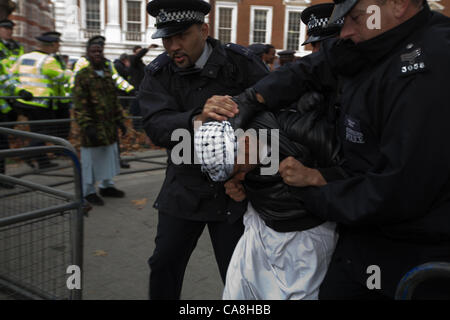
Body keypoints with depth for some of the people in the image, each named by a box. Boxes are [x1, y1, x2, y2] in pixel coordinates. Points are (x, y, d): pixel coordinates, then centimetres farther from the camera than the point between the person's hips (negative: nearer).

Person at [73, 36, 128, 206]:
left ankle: (107, 186, 32)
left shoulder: (108, 74, 13)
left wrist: (120, 120, 16)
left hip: (110, 127, 7)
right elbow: (79, 105, -14)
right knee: (91, 159, 2)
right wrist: (87, 126, -20)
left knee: (109, 156, 16)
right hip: (93, 127, -7)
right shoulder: (82, 76, -9)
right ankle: (89, 192, 16)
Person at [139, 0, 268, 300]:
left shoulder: (240, 61, -11)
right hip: (184, 188, 3)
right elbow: (156, 126, -19)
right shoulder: (158, 74, -4)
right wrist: (196, 120, -41)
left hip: (233, 189, -2)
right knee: (164, 264, 14)